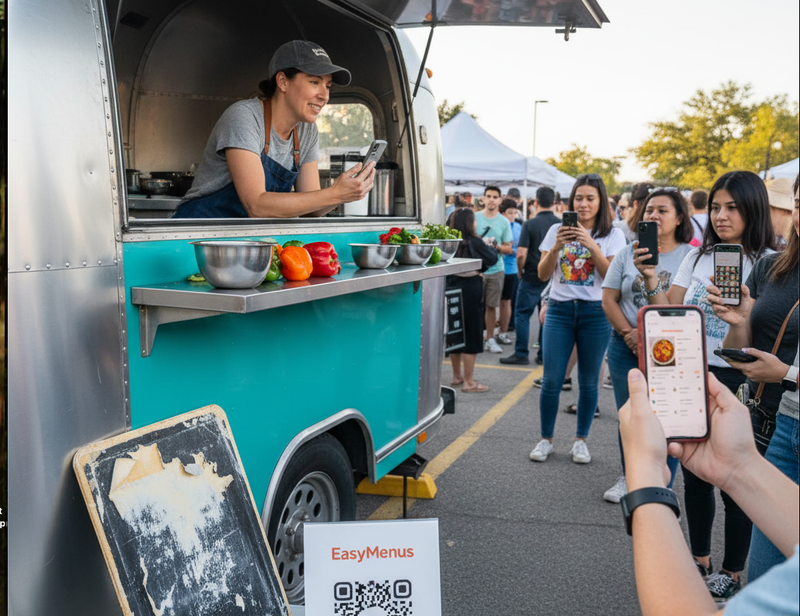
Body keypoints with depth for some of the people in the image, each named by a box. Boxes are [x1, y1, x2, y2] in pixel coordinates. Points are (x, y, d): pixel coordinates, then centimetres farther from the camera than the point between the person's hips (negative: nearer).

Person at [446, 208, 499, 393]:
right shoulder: (474, 242, -13)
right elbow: (492, 259, -7)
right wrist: (488, 247, 13)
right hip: (470, 292, -6)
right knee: (471, 336, 2)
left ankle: (457, 376, 29)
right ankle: (469, 382, 6)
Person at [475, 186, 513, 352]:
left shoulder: (504, 222, 6)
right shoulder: (474, 218, 2)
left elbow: (508, 249, 8)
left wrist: (497, 246, -12)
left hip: (495, 270, 2)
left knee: (491, 306, 7)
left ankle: (490, 338, 19)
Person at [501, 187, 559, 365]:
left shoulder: (530, 224, -11)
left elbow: (521, 254, -17)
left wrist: (520, 271, 0)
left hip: (532, 277, -4)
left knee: (522, 314, 5)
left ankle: (521, 354, 6)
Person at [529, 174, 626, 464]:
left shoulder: (612, 235, 3)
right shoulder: (557, 230, 7)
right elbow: (542, 274, 1)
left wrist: (593, 246, -18)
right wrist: (556, 247, -15)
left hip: (595, 312, -1)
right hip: (559, 310, 1)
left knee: (588, 382, 6)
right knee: (551, 380, -1)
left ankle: (581, 440, 20)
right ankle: (546, 439, 13)